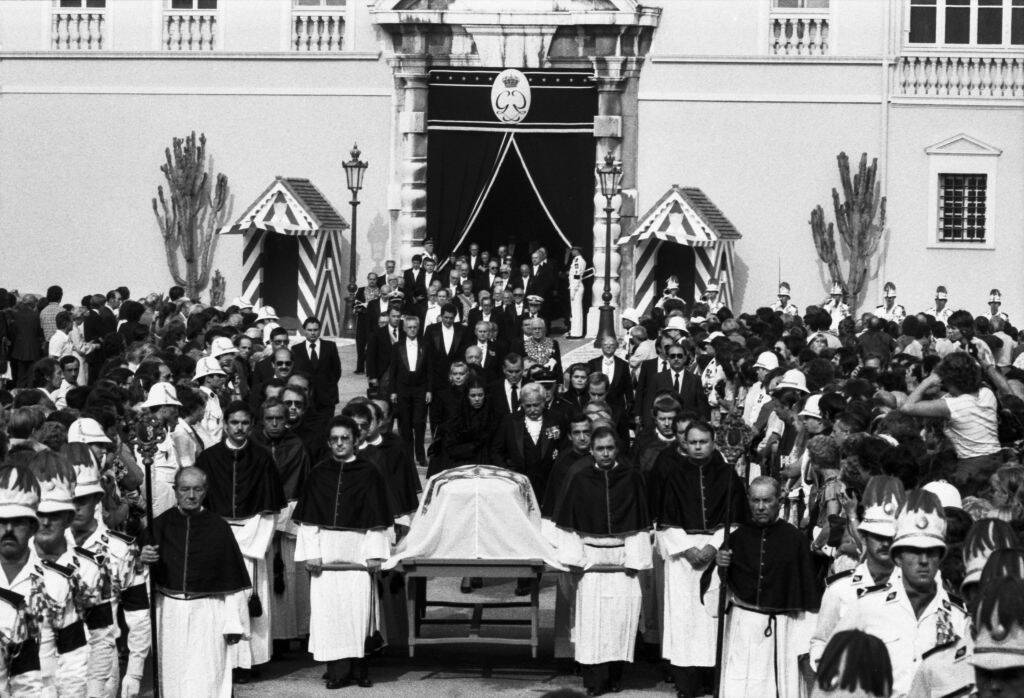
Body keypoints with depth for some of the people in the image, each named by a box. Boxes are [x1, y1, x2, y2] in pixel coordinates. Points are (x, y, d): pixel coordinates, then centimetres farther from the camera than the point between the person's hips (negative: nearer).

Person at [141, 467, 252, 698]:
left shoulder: (218, 528, -3)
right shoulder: (161, 524, 1)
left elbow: (232, 581, 0)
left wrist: (234, 624, -2)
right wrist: (143, 560, -18)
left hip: (206, 614, -2)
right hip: (170, 613, 2)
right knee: (172, 677, 10)